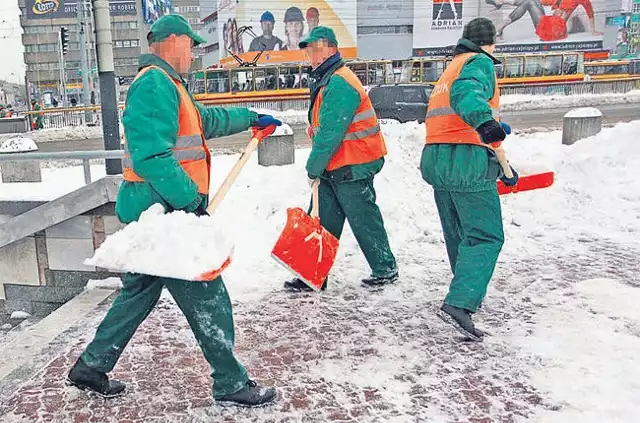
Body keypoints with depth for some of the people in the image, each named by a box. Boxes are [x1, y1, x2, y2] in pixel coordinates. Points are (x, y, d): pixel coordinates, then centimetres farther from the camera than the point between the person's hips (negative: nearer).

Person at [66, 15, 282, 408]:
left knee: (139, 293, 20)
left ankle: (92, 367, 31)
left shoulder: (166, 84, 21)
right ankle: (231, 384, 10)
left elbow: (208, 120, 36)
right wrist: (191, 200, -25)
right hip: (165, 212, -11)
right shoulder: (155, 83, -14)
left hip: (154, 213, 11)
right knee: (208, 298, -2)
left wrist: (251, 118, 44)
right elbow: (151, 155, -25)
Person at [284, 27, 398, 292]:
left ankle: (386, 270, 20)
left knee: (363, 220, 3)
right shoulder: (324, 80, 15)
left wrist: (314, 167, -15)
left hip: (351, 167, -10)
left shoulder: (339, 83, -19)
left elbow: (330, 132, -23)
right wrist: (317, 166, 14)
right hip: (333, 165, 10)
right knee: (321, 219, 9)